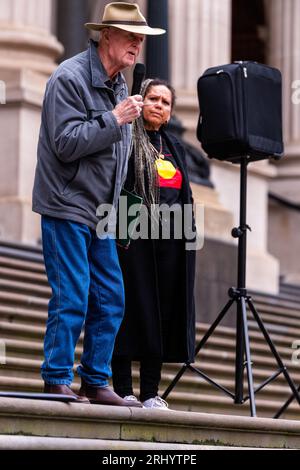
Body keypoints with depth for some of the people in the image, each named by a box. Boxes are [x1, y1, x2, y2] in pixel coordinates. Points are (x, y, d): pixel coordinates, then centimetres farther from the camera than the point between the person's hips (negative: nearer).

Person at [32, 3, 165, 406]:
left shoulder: (120, 85, 15)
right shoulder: (70, 78, -11)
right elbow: (66, 144, -19)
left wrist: (115, 208, 17)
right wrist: (114, 119, -18)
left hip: (100, 214, 8)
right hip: (67, 207, -8)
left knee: (111, 300, 6)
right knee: (71, 298, -9)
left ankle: (96, 383, 13)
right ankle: (57, 383, -1)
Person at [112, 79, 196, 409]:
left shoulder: (174, 146, 21)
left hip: (171, 241, 6)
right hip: (135, 236, -6)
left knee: (163, 314, 4)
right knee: (134, 307, -6)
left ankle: (150, 393, 9)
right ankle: (124, 391, -1)